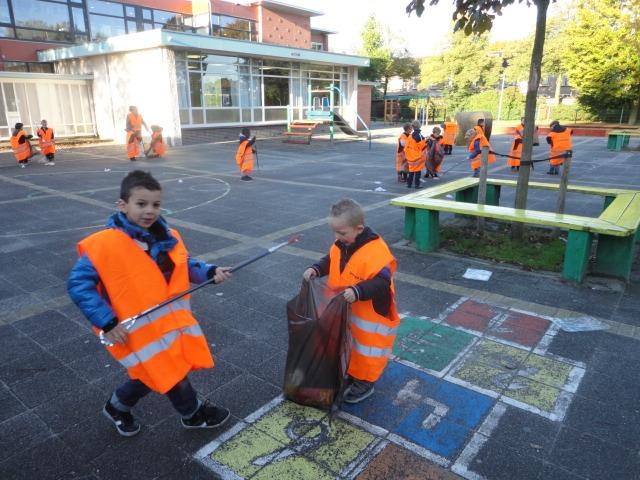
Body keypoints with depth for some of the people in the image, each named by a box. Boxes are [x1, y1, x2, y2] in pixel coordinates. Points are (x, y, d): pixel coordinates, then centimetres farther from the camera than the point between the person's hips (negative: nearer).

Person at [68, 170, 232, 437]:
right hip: (138, 330, -6)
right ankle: (194, 414, 36)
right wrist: (108, 323, -21)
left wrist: (210, 272, -8)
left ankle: (117, 407, 50)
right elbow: (78, 284, -17)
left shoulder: (166, 238, -1)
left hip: (168, 320, 6)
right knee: (172, 375, 7)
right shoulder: (105, 245, -20)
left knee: (153, 374, 22)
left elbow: (184, 266, 11)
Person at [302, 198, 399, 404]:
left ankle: (364, 383, 30)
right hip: (344, 310, 8)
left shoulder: (375, 251, -30)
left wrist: (357, 291, -44)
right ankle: (350, 373, 46)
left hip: (370, 314, -8)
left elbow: (382, 282, -33)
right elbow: (330, 261, 14)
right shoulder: (340, 246, -4)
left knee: (365, 348, 10)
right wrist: (315, 269, -5)